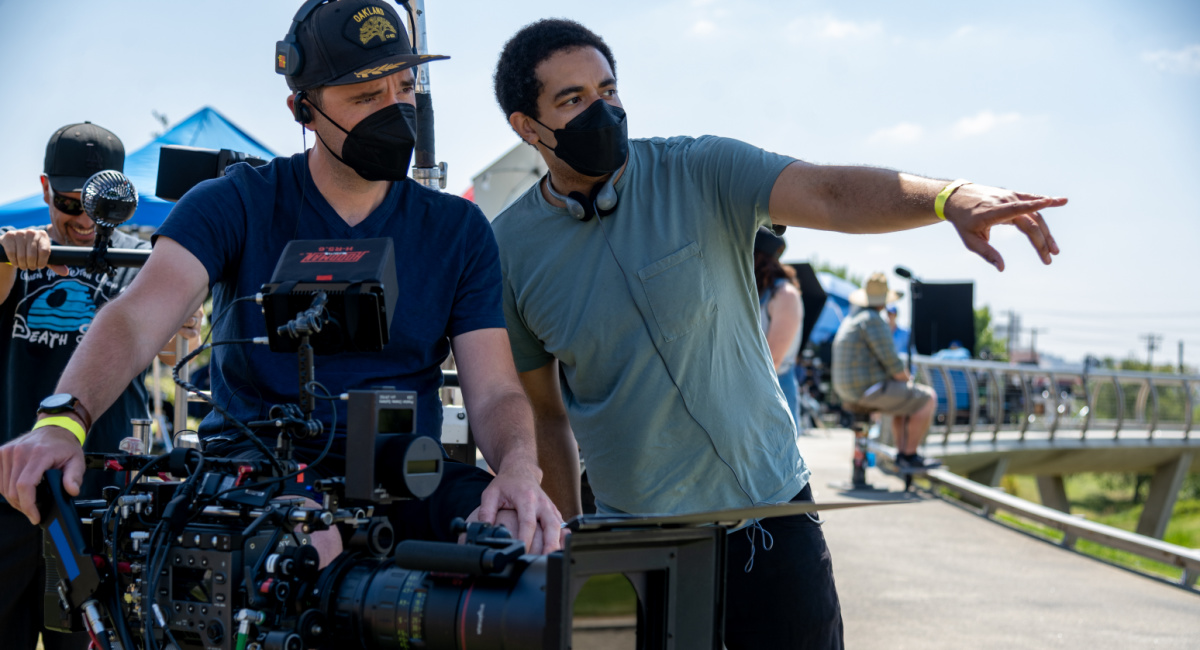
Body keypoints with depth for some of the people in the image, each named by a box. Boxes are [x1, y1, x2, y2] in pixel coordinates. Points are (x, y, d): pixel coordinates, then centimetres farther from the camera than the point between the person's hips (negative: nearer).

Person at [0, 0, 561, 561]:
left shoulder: (459, 230, 11)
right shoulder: (237, 204, 4)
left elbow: (494, 393, 5)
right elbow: (137, 320, -11)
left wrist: (520, 470, -20)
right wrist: (62, 420, -32)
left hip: (401, 474, 3)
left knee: (520, 534, -27)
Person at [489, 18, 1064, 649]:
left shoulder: (699, 173, -8)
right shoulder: (510, 249, -2)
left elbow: (831, 194, -24)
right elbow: (544, 412, 7)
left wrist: (950, 199, -41)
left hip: (767, 509, -1)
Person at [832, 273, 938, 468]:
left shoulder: (849, 321, 16)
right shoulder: (873, 320, -15)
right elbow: (891, 361, -18)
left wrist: (903, 377, 17)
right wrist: (908, 381, -1)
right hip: (870, 390, -10)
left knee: (907, 399, 29)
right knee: (928, 398, 1)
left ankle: (902, 452, 23)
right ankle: (910, 454, 3)